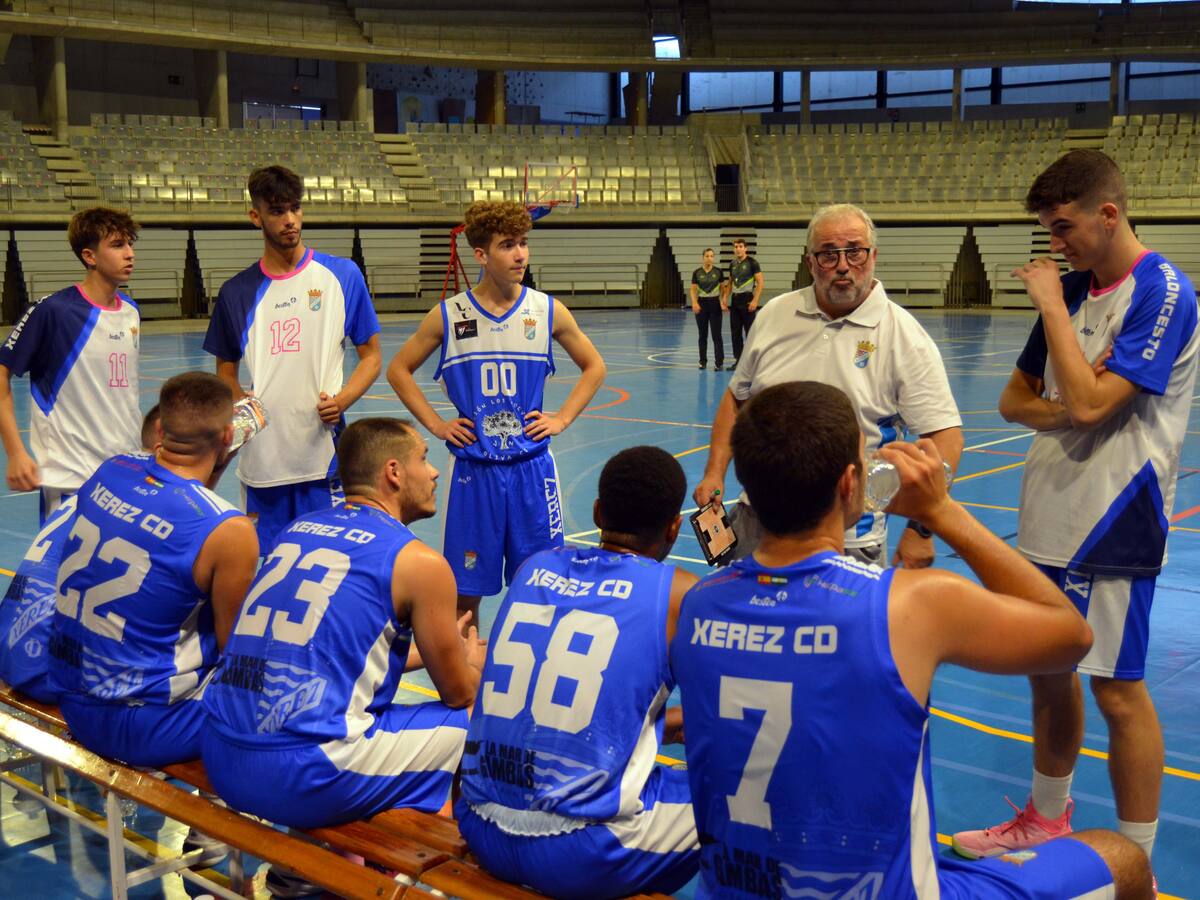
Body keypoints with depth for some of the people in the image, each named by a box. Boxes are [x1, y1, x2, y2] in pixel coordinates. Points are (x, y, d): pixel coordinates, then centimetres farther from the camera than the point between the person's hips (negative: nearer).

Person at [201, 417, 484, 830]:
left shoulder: (297, 529, 15)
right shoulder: (418, 562, -4)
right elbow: (460, 693, 8)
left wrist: (437, 646, 42)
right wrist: (473, 662, 32)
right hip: (305, 780, -8)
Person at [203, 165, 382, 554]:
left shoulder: (342, 275, 3)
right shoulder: (237, 292, 9)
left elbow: (371, 355, 7)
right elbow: (225, 370, 17)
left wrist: (342, 400, -11)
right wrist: (240, 407, -4)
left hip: (324, 458, -2)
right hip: (261, 461, 2)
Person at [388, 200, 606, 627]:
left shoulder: (548, 312, -1)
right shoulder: (448, 315, -3)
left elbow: (593, 367, 13)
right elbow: (399, 370, 9)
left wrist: (561, 419, 2)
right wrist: (435, 424, 0)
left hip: (531, 466, 1)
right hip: (472, 468, -1)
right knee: (465, 589, 6)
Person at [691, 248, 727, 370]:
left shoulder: (718, 272, 0)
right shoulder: (697, 273, 0)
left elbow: (722, 288, 5)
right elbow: (693, 290, 0)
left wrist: (723, 301, -10)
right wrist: (694, 303, -16)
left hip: (715, 304, -1)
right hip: (701, 304, 1)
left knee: (716, 335, -6)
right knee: (703, 335, 7)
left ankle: (719, 363, -5)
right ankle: (703, 361, 18)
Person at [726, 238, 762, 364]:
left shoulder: (752, 262, -7)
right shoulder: (733, 264, 12)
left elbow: (760, 283, -11)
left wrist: (755, 301, -18)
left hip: (747, 299, -7)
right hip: (735, 300, 7)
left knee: (750, 332, -4)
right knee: (735, 332, 8)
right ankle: (738, 359, 14)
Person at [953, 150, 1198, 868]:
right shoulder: (1072, 287, 10)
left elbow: (1089, 403, -24)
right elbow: (1015, 399, 12)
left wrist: (1051, 306, -15)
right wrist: (1061, 411, -9)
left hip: (1112, 526, -8)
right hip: (1050, 515, 8)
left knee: (1117, 691, -1)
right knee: (1049, 673, 17)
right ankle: (1048, 819, 35)